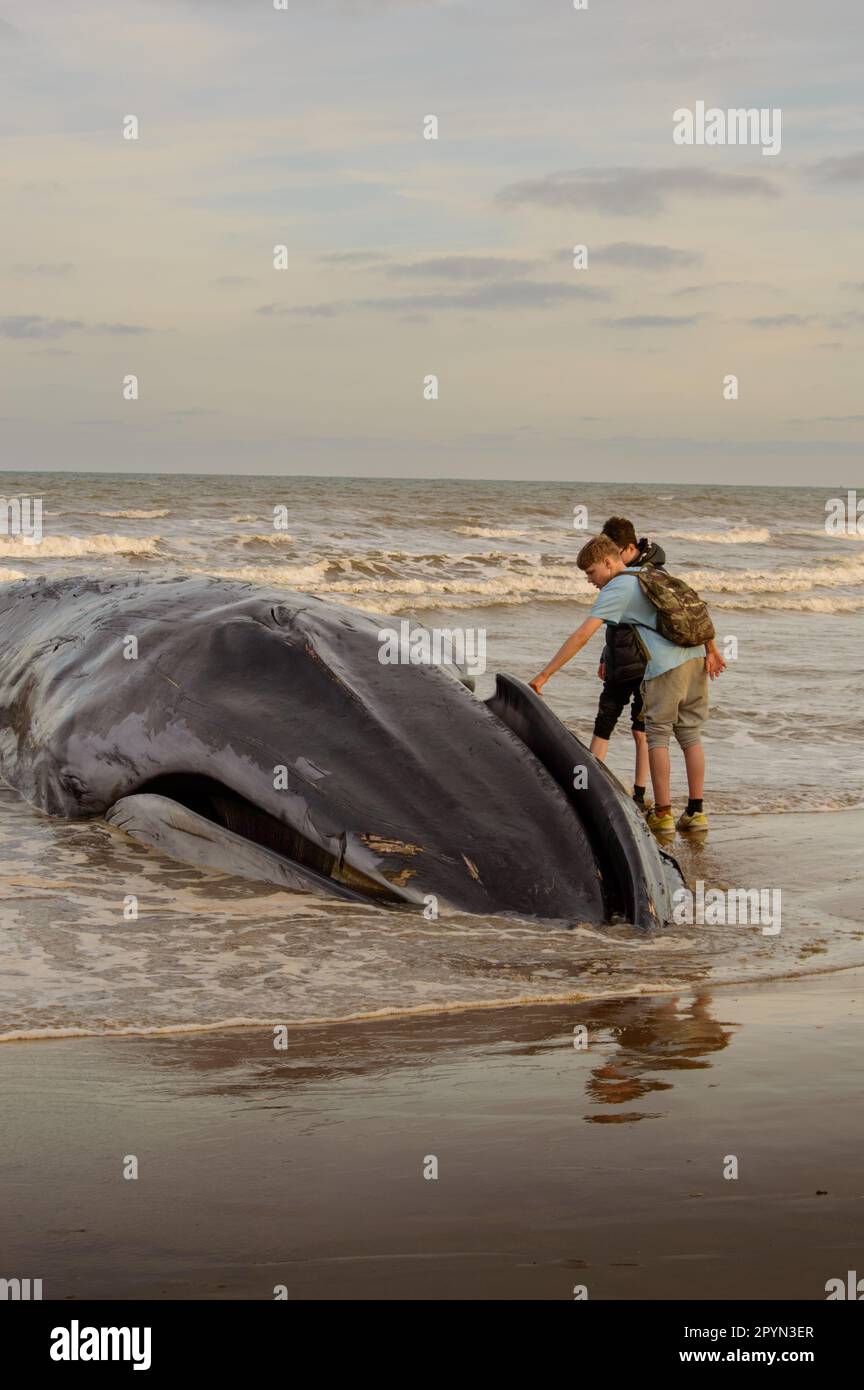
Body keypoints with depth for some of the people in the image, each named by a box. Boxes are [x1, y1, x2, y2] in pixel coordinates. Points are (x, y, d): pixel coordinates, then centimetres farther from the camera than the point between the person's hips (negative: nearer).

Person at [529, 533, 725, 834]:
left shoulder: (615, 590, -2)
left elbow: (581, 636, -9)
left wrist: (543, 676, -10)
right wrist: (712, 651, 22)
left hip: (665, 665, -7)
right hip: (695, 656, 7)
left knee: (657, 735, 3)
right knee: (690, 734, 12)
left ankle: (663, 813, 3)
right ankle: (696, 811, 11)